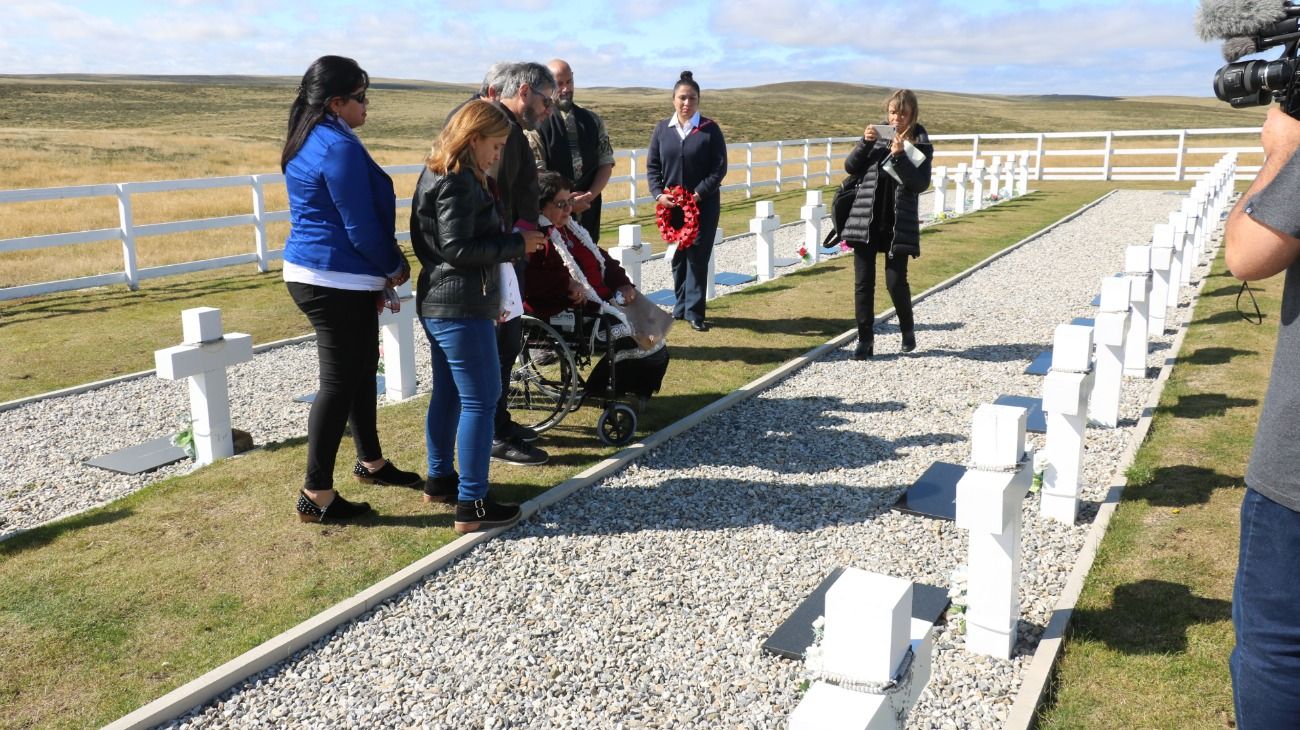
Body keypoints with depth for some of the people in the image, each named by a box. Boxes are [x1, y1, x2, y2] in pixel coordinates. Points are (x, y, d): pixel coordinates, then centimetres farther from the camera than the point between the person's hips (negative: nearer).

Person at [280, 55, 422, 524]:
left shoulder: (308, 142, 13)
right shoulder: (339, 147, -18)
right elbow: (361, 226, -19)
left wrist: (382, 272, 17)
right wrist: (396, 267, -2)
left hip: (311, 271, 10)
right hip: (337, 281, -10)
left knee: (361, 368, 20)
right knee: (339, 382, -3)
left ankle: (370, 462, 35)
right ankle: (317, 495, 4)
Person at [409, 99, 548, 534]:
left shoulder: (438, 175, 15)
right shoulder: (458, 182, -16)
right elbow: (457, 248, -22)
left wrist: (511, 237, 7)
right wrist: (517, 245, -15)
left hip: (438, 303, 11)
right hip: (461, 308, -11)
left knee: (447, 394, 18)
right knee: (480, 401, -6)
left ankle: (440, 480, 30)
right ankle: (471, 506, -3)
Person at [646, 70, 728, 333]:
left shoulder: (710, 129, -4)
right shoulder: (662, 129, 5)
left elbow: (720, 167, -6)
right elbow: (652, 165, 6)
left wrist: (698, 194, -15)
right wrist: (658, 194, -8)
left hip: (704, 204, -3)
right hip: (671, 204, 3)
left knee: (698, 257, -3)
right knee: (677, 256, 10)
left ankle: (694, 311, 2)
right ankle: (681, 305, 23)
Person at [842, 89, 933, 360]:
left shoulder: (920, 144, 0)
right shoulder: (876, 135, 6)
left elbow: (921, 184, -10)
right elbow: (850, 167, 3)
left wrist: (899, 156, -21)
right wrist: (865, 142, -12)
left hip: (899, 224, -2)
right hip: (866, 221, 2)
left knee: (896, 282, -2)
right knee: (863, 282, 1)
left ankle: (908, 330, 24)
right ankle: (865, 340, 10)